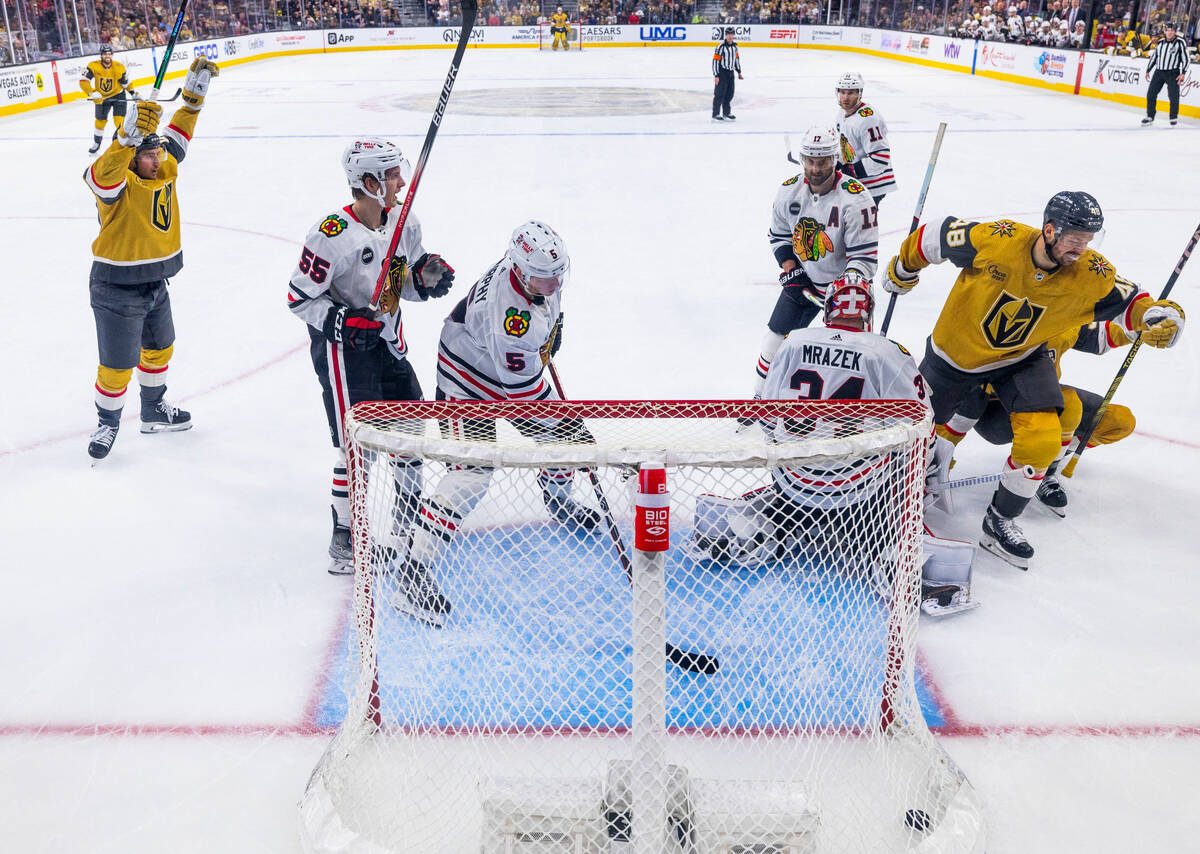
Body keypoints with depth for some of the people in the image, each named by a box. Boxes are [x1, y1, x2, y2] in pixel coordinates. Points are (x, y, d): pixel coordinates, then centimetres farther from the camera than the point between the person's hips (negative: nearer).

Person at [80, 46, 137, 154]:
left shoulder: (119, 67, -17)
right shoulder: (93, 66, -21)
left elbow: (126, 83, -2)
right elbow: (83, 81, -26)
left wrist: (134, 94, -9)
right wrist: (92, 94, -38)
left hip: (118, 95, -1)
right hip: (101, 97, 1)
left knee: (119, 120, -16)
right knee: (100, 121, 9)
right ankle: (96, 144, 32)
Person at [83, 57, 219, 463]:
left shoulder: (165, 169, 1)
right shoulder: (117, 184, -21)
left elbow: (179, 133, 9)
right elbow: (104, 172, -44)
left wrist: (196, 87, 1)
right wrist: (132, 133, -57)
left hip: (155, 282, 8)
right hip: (116, 289, -8)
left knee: (160, 349, 23)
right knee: (118, 366, 0)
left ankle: (154, 411, 43)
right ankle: (108, 424, 22)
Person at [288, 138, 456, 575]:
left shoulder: (405, 224, -1)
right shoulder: (333, 236, -23)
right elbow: (299, 297, -15)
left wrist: (428, 275, -10)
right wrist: (343, 321, -27)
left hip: (388, 341, 7)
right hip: (341, 346, -7)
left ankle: (411, 511, 35)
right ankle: (344, 537, 10)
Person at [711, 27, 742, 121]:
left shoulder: (734, 46, 9)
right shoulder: (721, 46, -15)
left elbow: (736, 58, 22)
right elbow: (715, 60, -16)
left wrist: (739, 72, 22)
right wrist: (716, 75, -19)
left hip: (731, 72, 7)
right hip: (721, 72, -7)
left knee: (730, 94, 12)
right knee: (720, 93, -6)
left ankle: (726, 113, 25)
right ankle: (715, 114, 1)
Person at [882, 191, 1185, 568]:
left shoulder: (1092, 274, -20)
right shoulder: (996, 239, -29)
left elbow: (1129, 301, -8)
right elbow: (934, 236, -15)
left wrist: (1158, 316, -32)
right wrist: (902, 272, 2)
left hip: (1022, 360, 2)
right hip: (957, 350, -1)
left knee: (1042, 440, -15)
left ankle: (1000, 521, 5)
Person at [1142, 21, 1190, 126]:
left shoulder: (1180, 42, -6)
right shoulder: (1160, 42, 9)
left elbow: (1185, 58, -6)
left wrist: (1183, 73, -12)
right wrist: (1148, 70, 18)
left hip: (1173, 73, -5)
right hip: (1159, 72, 5)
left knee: (1173, 96, -6)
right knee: (1151, 93, 1)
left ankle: (1174, 118, 8)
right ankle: (1150, 117, 13)